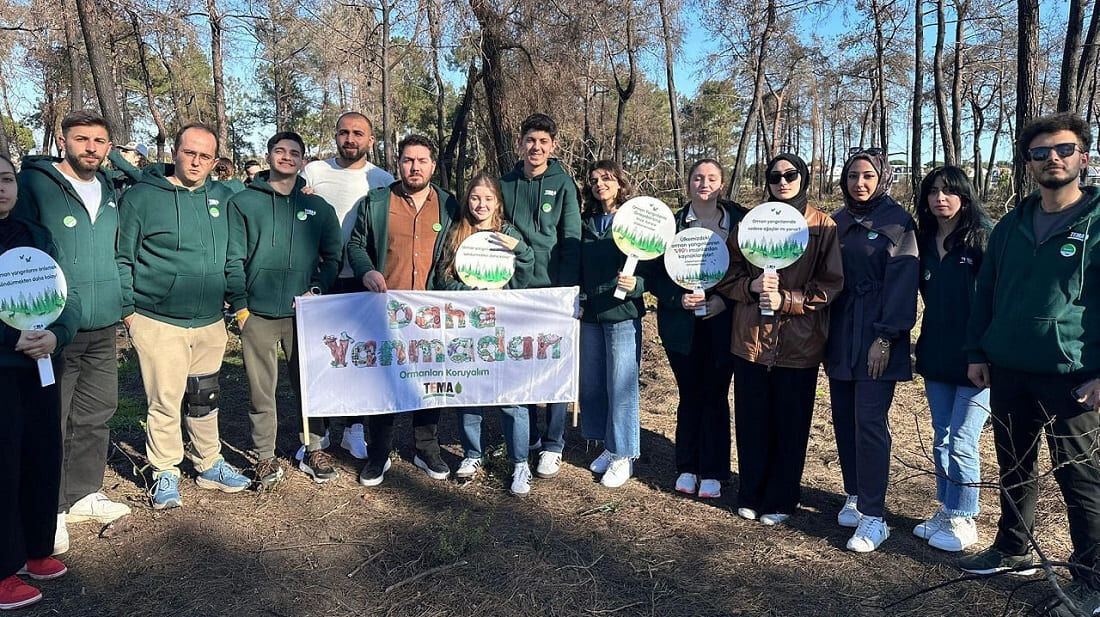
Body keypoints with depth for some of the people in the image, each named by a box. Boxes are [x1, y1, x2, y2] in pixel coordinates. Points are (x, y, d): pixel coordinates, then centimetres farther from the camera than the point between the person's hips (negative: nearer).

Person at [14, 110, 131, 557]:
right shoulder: (34, 184, -7)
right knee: (50, 423, 1)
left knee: (95, 416, 14)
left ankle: (84, 493, 29)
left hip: (103, 329, 6)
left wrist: (125, 302, 18)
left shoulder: (109, 192, 12)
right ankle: (50, 511, 14)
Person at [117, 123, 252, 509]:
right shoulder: (141, 197, -6)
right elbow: (122, 258, -2)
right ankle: (165, 474, 17)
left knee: (205, 399, 16)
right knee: (165, 402, 0)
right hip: (158, 322, -4)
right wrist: (128, 310, -6)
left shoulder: (221, 197, 7)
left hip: (210, 322, 5)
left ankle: (209, 465, 30)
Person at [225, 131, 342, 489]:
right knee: (261, 390, 3)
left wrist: (317, 291, -5)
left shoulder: (318, 208, 11)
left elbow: (332, 256, 11)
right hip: (257, 314, -1)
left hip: (303, 313, 1)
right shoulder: (243, 202, 7)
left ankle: (313, 452, 20)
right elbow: (233, 258, 2)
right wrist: (239, 304, -5)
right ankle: (265, 458, 14)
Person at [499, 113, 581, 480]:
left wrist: (566, 290, -11)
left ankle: (552, 446, 12)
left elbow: (571, 241, -4)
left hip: (551, 289, -3)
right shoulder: (505, 184, 9)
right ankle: (525, 438, 25)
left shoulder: (563, 185, 0)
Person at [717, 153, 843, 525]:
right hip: (750, 338, 2)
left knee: (790, 425, 8)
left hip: (799, 342, -2)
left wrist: (785, 299, -16)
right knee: (751, 421, 9)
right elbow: (727, 275, 7)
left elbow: (830, 285, -3)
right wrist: (752, 286, -13)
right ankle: (750, 495, 26)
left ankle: (780, 501, 25)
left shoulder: (823, 226, 0)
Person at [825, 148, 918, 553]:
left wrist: (886, 336, -15)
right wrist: (823, 331, 9)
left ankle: (873, 516, -1)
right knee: (844, 419, 9)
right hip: (840, 337, 6)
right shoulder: (838, 222, 12)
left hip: (877, 339, -5)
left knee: (870, 421, -8)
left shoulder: (897, 222, -4)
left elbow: (902, 281, -10)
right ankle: (854, 496, 24)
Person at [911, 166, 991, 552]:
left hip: (975, 358, -6)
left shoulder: (981, 238, -8)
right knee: (942, 439, 14)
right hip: (936, 358, 6)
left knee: (961, 443, -2)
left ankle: (963, 521, 14)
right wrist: (924, 348, 10)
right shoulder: (925, 242, 9)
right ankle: (945, 512, 27)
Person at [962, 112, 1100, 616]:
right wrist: (976, 353, 8)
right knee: (1014, 468, 16)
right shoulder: (1010, 226, 10)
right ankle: (1013, 549, 33)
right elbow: (986, 292, 14)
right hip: (1008, 372, 5)